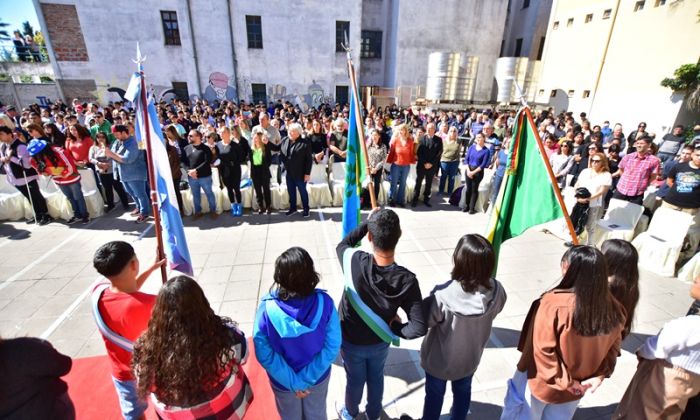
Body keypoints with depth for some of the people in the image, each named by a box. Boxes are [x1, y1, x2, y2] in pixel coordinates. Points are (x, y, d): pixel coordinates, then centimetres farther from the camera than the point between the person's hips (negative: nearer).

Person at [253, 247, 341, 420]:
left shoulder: (266, 308, -31)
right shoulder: (324, 302, -29)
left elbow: (265, 355, -22)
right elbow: (332, 346, -22)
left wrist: (292, 381, -14)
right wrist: (305, 378, -15)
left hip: (282, 381, 0)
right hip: (318, 376, 1)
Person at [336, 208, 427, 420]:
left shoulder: (355, 261, -34)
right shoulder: (407, 280, -31)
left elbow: (342, 245, -9)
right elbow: (419, 328, -29)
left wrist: (367, 223, -7)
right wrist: (394, 328, -12)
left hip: (351, 341, 0)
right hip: (380, 342, 1)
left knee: (355, 379, 27)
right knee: (376, 377, 30)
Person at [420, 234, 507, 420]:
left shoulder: (443, 296, -41)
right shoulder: (497, 292, -27)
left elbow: (423, 321, -23)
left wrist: (434, 294, -10)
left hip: (439, 359, -3)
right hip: (470, 357, 4)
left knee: (434, 394, 26)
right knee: (463, 391, 33)